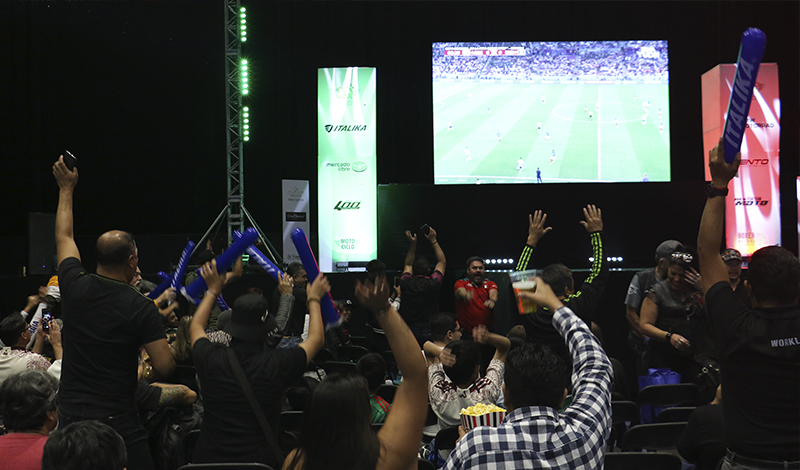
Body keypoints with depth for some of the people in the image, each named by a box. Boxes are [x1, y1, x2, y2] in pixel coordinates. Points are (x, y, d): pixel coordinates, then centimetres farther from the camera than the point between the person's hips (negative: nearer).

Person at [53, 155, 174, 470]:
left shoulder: (75, 287, 0)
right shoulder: (142, 308, -12)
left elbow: (64, 237, 18)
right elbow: (164, 368, -13)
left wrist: (66, 189, 29)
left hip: (69, 416, 5)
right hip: (117, 421, -5)